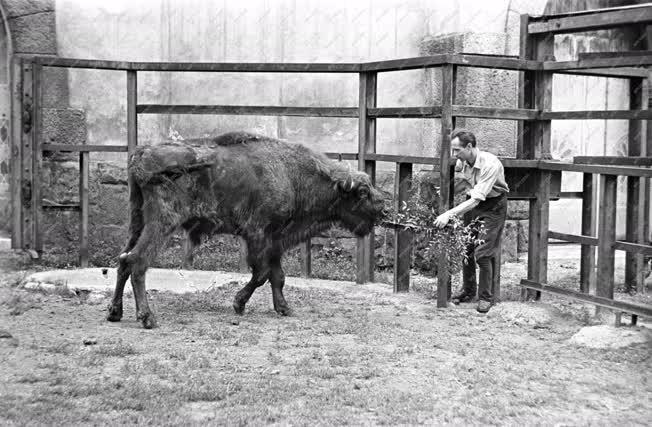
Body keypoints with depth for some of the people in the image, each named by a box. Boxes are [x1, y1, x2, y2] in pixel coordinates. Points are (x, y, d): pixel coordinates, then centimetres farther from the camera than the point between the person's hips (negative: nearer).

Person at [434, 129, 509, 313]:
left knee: (483, 253, -11)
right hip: (472, 203, 6)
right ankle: (468, 291, 24)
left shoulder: (490, 164, -32)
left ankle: (486, 297, 2)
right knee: (465, 248, 8)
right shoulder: (461, 162, -12)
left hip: (493, 204, -6)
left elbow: (476, 199, -36)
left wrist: (449, 214, -41)